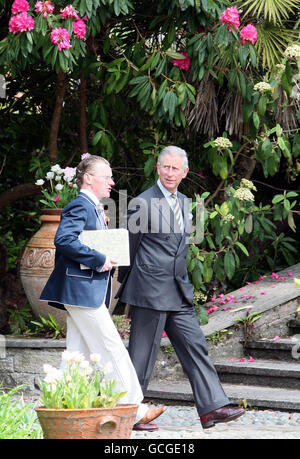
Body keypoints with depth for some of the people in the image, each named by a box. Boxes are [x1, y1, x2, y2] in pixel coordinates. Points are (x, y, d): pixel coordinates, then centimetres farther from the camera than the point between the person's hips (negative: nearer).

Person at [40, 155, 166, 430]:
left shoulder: (94, 208, 22)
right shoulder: (79, 206, -11)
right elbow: (64, 240, -25)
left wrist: (105, 261, 10)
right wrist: (99, 260, -21)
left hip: (87, 291, 11)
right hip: (83, 289, -11)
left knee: (81, 355, 8)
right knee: (112, 349, -9)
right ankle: (134, 410, -8)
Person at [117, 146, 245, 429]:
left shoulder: (184, 203, 15)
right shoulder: (142, 204, -9)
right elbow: (129, 249, -3)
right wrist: (126, 287, 3)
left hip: (179, 292, 7)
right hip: (151, 291, -7)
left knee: (195, 347, 2)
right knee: (142, 353, -1)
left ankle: (211, 407, 2)